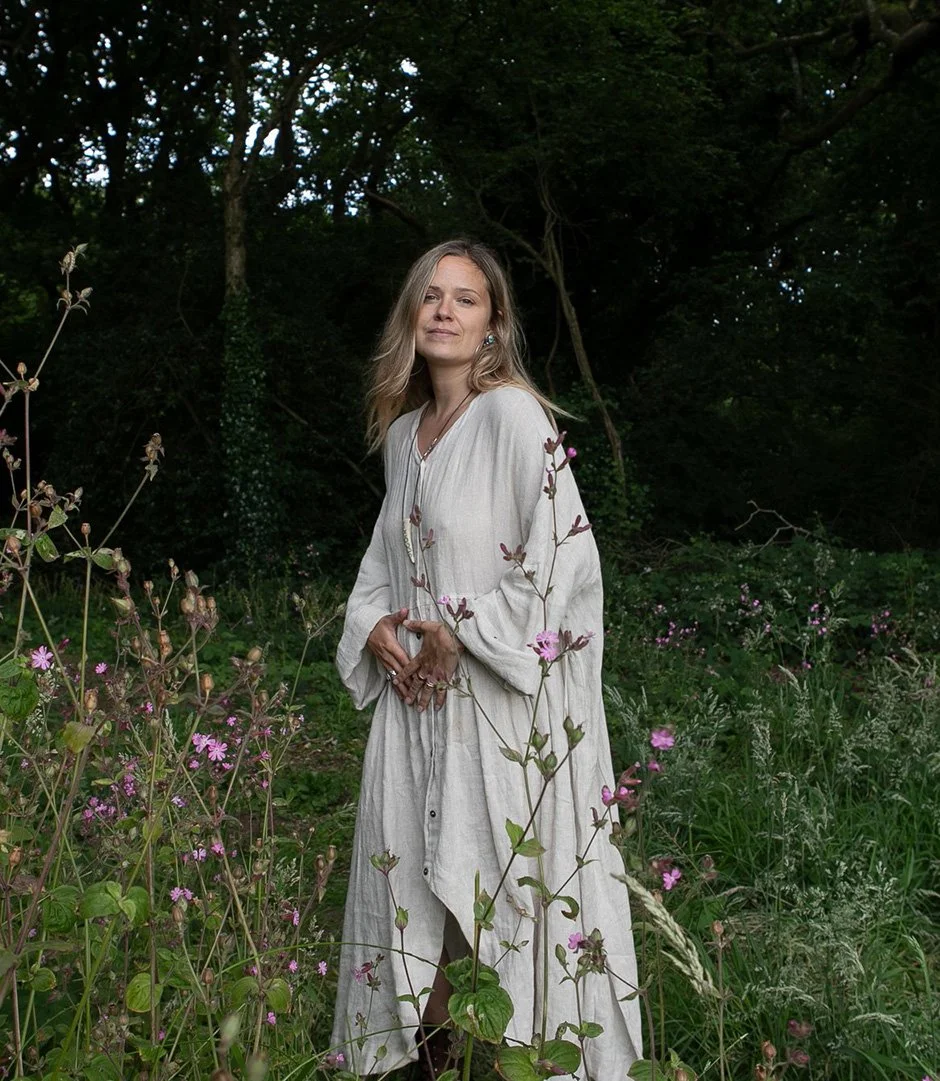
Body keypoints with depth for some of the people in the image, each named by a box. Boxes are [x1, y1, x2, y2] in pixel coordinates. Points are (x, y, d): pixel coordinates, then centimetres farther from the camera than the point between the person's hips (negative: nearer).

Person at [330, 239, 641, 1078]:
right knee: (411, 872, 11)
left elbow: (566, 552, -18)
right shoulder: (404, 431, 13)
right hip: (417, 693, 7)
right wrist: (375, 625, 2)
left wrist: (459, 632, -15)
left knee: (500, 880, -2)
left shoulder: (513, 415, -10)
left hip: (501, 700, -7)